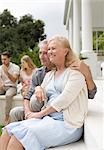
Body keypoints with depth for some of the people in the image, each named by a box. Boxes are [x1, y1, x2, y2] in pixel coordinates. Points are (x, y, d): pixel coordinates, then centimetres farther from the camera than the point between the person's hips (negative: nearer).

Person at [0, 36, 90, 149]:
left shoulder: (75, 72, -2)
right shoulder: (49, 75, 20)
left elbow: (64, 99, -13)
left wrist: (41, 113, -7)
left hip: (68, 124, -6)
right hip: (48, 119, 7)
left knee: (19, 134, -25)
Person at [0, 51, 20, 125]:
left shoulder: (15, 67, -3)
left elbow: (14, 80, -13)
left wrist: (7, 72, -25)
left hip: (12, 87, -4)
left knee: (8, 95, -37)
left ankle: (7, 116, -30)